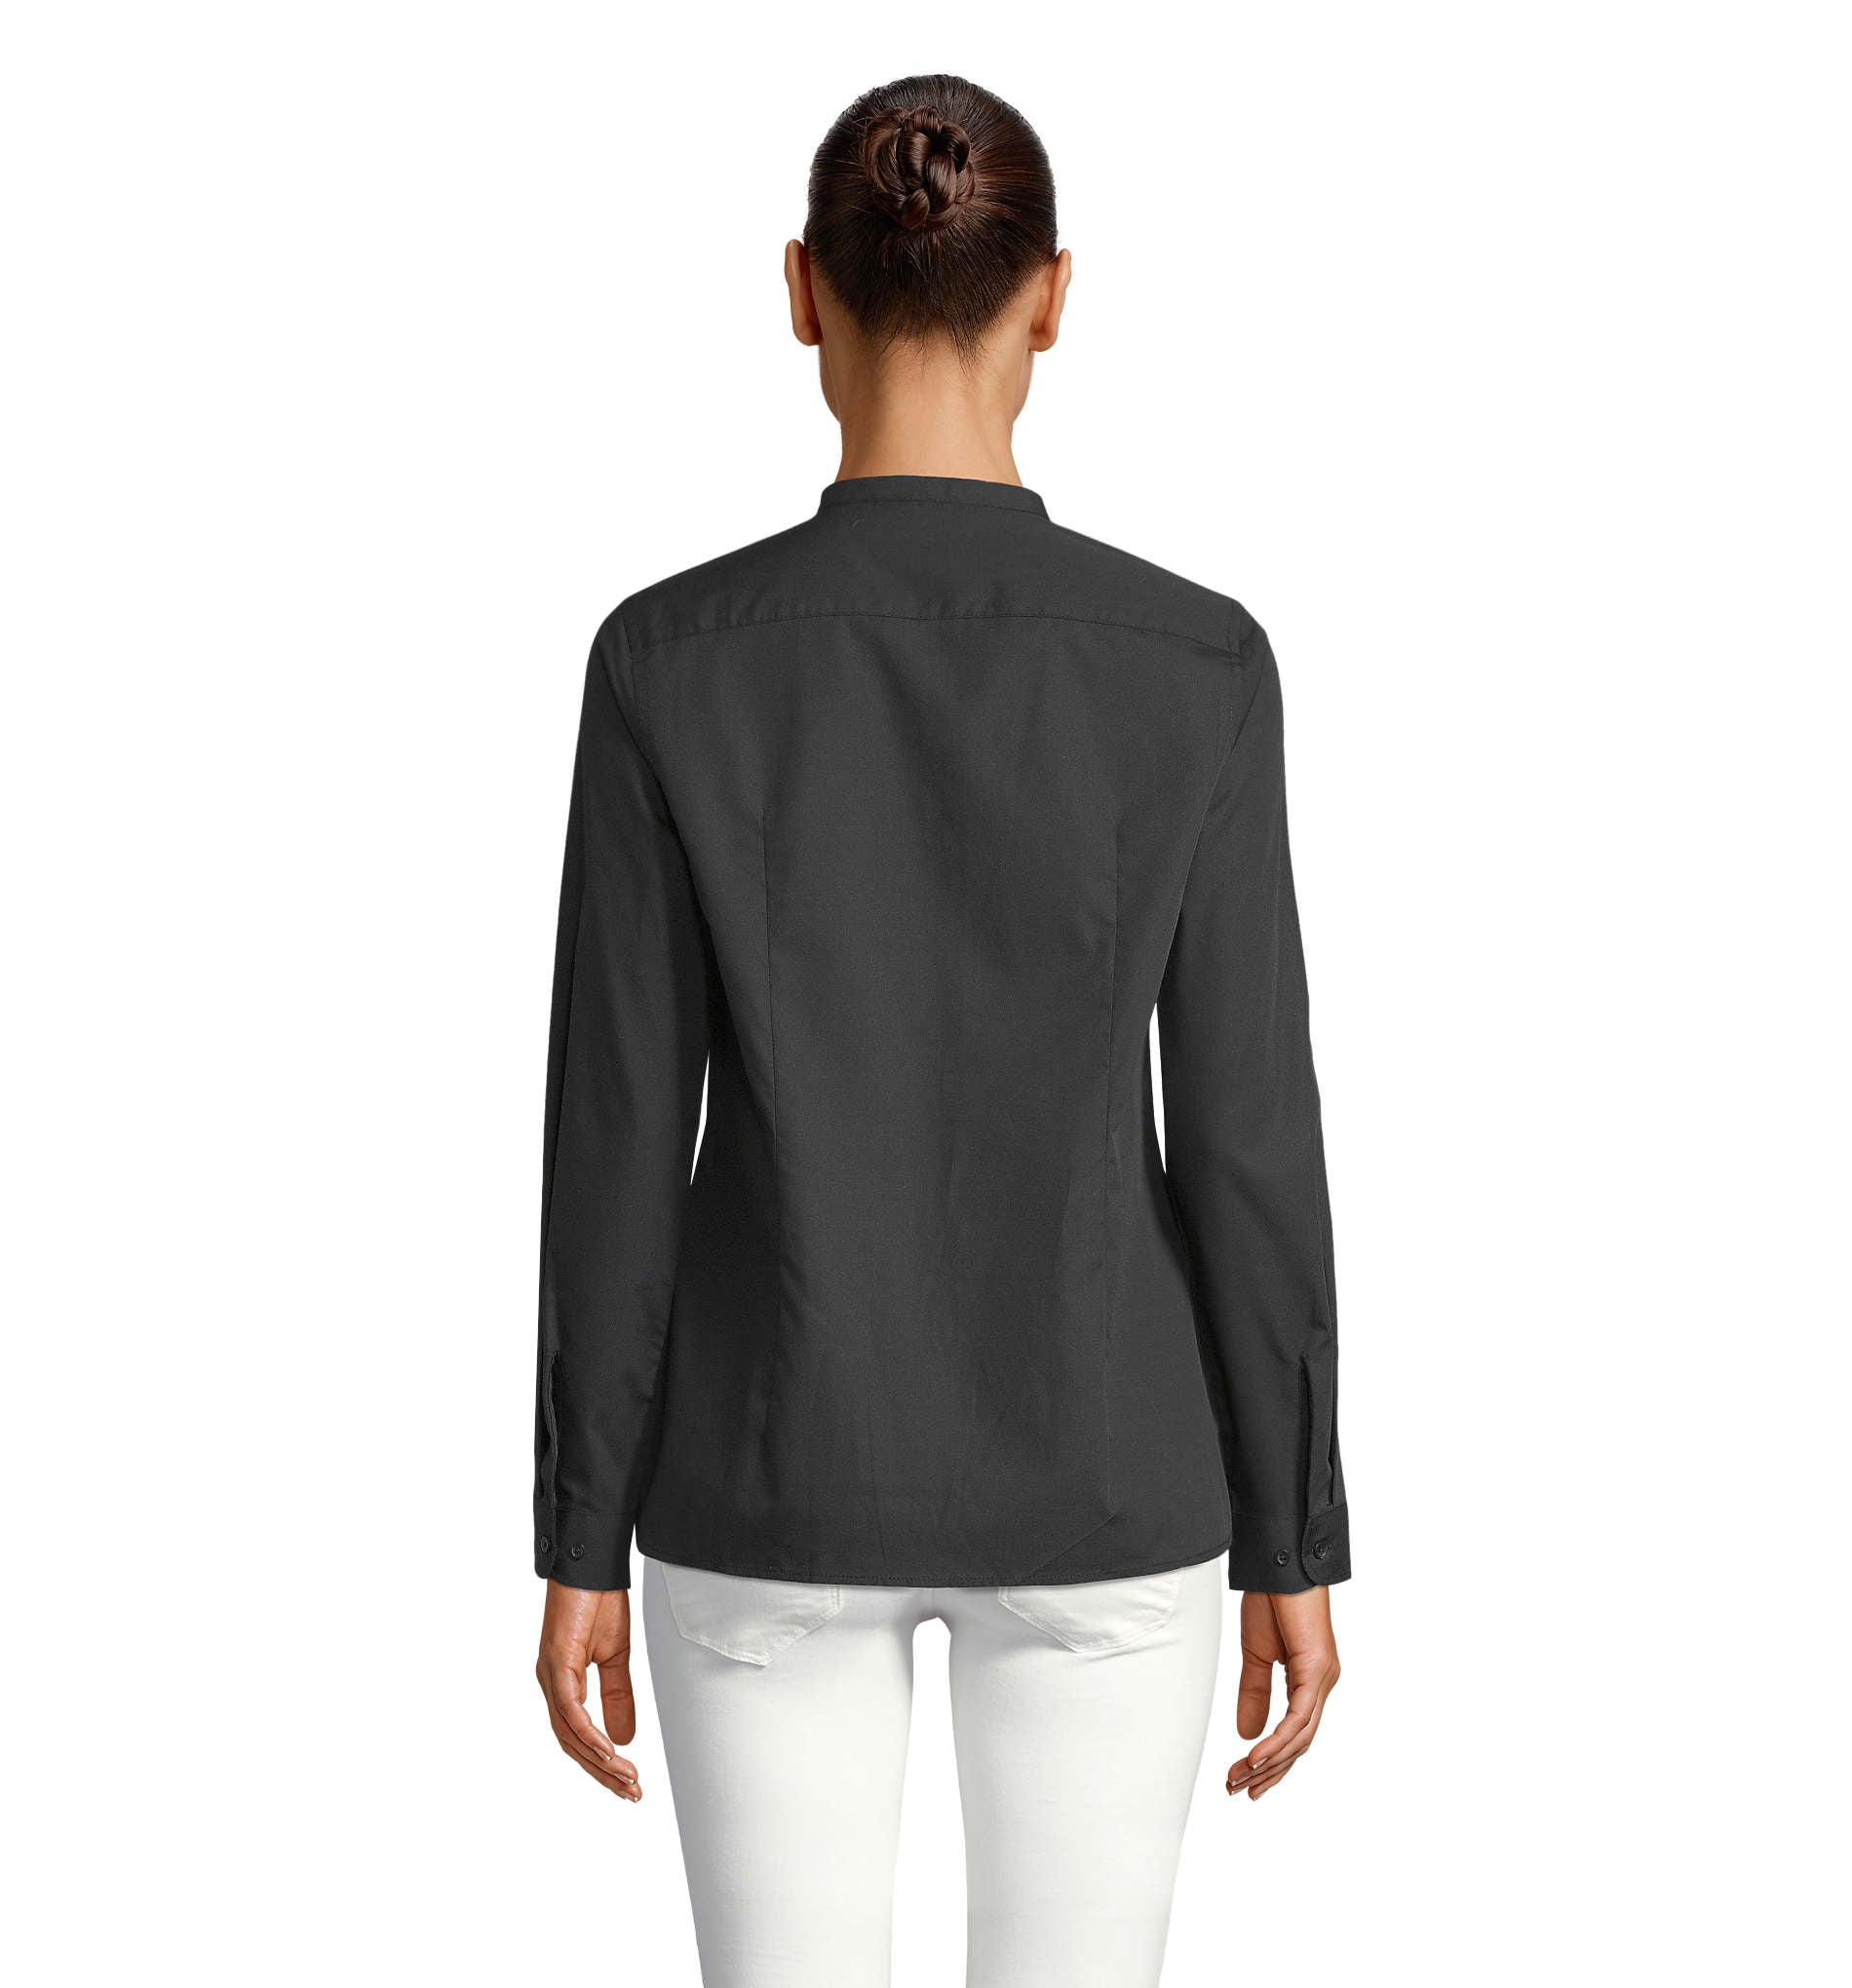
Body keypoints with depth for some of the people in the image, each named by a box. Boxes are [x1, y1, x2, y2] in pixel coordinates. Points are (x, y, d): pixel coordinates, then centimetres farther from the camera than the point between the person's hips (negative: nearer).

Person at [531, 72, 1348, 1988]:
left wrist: (580, 1543, 3)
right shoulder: (1195, 664, -12)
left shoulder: (669, 661, -12)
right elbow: (1249, 1130, -8)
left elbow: (614, 1135, -8)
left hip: (776, 1472, 1)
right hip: (1094, 1476, 0)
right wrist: (1293, 1542, 3)